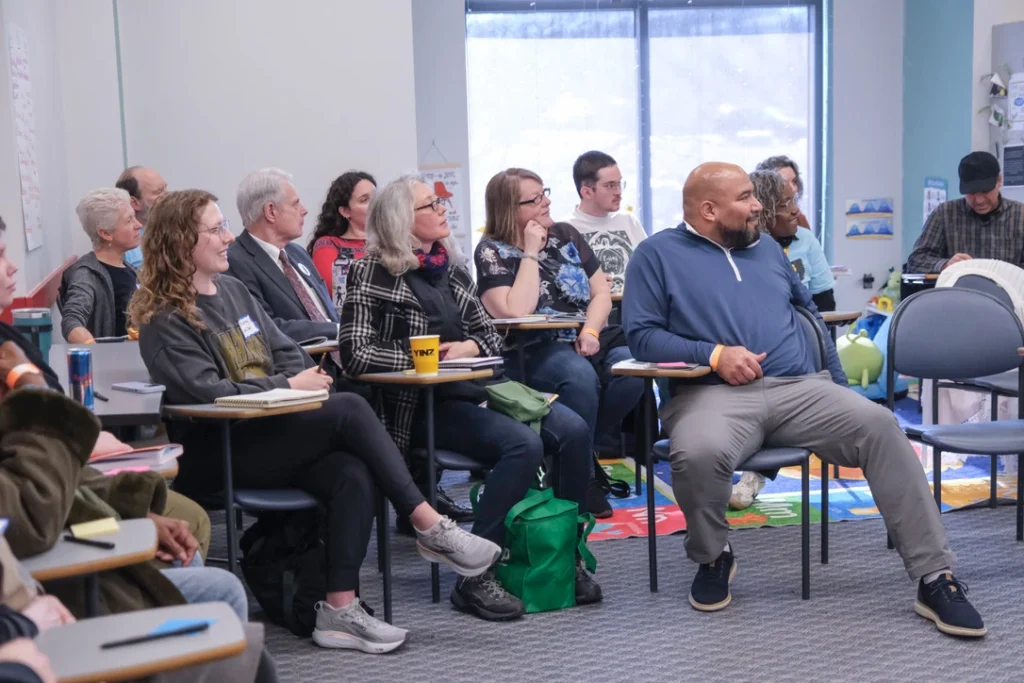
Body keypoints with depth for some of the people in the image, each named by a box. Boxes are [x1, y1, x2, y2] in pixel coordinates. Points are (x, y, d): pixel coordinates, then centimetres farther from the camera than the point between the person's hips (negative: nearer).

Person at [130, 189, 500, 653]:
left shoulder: (232, 289, 19)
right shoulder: (164, 320, -5)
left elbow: (287, 351, 19)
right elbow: (207, 392, -16)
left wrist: (305, 381, -4)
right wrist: (288, 387, -13)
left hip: (272, 430, 7)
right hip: (217, 454, -7)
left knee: (354, 474, -24)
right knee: (350, 410, -25)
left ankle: (339, 611, -23)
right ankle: (431, 528, -18)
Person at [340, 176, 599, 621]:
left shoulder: (452, 269, 17)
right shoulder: (375, 273, -2)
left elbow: (492, 336, 20)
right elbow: (355, 352, -12)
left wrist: (469, 347, -3)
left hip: (477, 387, 6)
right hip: (422, 405, -6)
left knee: (573, 431, -17)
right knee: (523, 444, -30)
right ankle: (475, 579, -22)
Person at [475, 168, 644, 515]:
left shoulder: (566, 235, 12)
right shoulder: (492, 251, -4)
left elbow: (602, 292, 9)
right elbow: (516, 313, -19)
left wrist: (591, 331, -11)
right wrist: (530, 253, -13)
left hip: (586, 340, 5)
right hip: (535, 352, -5)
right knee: (580, 376, -36)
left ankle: (587, 447, -8)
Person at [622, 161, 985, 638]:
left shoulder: (766, 248, 25)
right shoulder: (658, 254, 8)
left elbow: (809, 309, 30)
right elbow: (641, 334, -1)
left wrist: (839, 384, 21)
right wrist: (714, 354, -15)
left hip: (798, 388, 4)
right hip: (714, 393, -4)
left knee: (879, 426, -22)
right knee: (698, 453, -39)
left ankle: (934, 577, -17)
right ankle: (713, 557, -6)